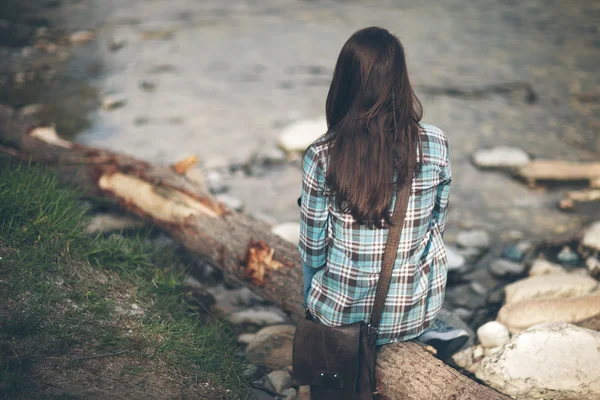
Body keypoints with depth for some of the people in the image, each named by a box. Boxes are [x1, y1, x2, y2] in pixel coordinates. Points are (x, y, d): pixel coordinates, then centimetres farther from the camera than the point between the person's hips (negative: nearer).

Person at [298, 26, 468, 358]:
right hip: (411, 315, 2)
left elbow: (312, 249, -7)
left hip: (338, 313, -1)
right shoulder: (435, 145, -14)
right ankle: (427, 329, 20)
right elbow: (436, 222, 3)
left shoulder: (321, 156, -18)